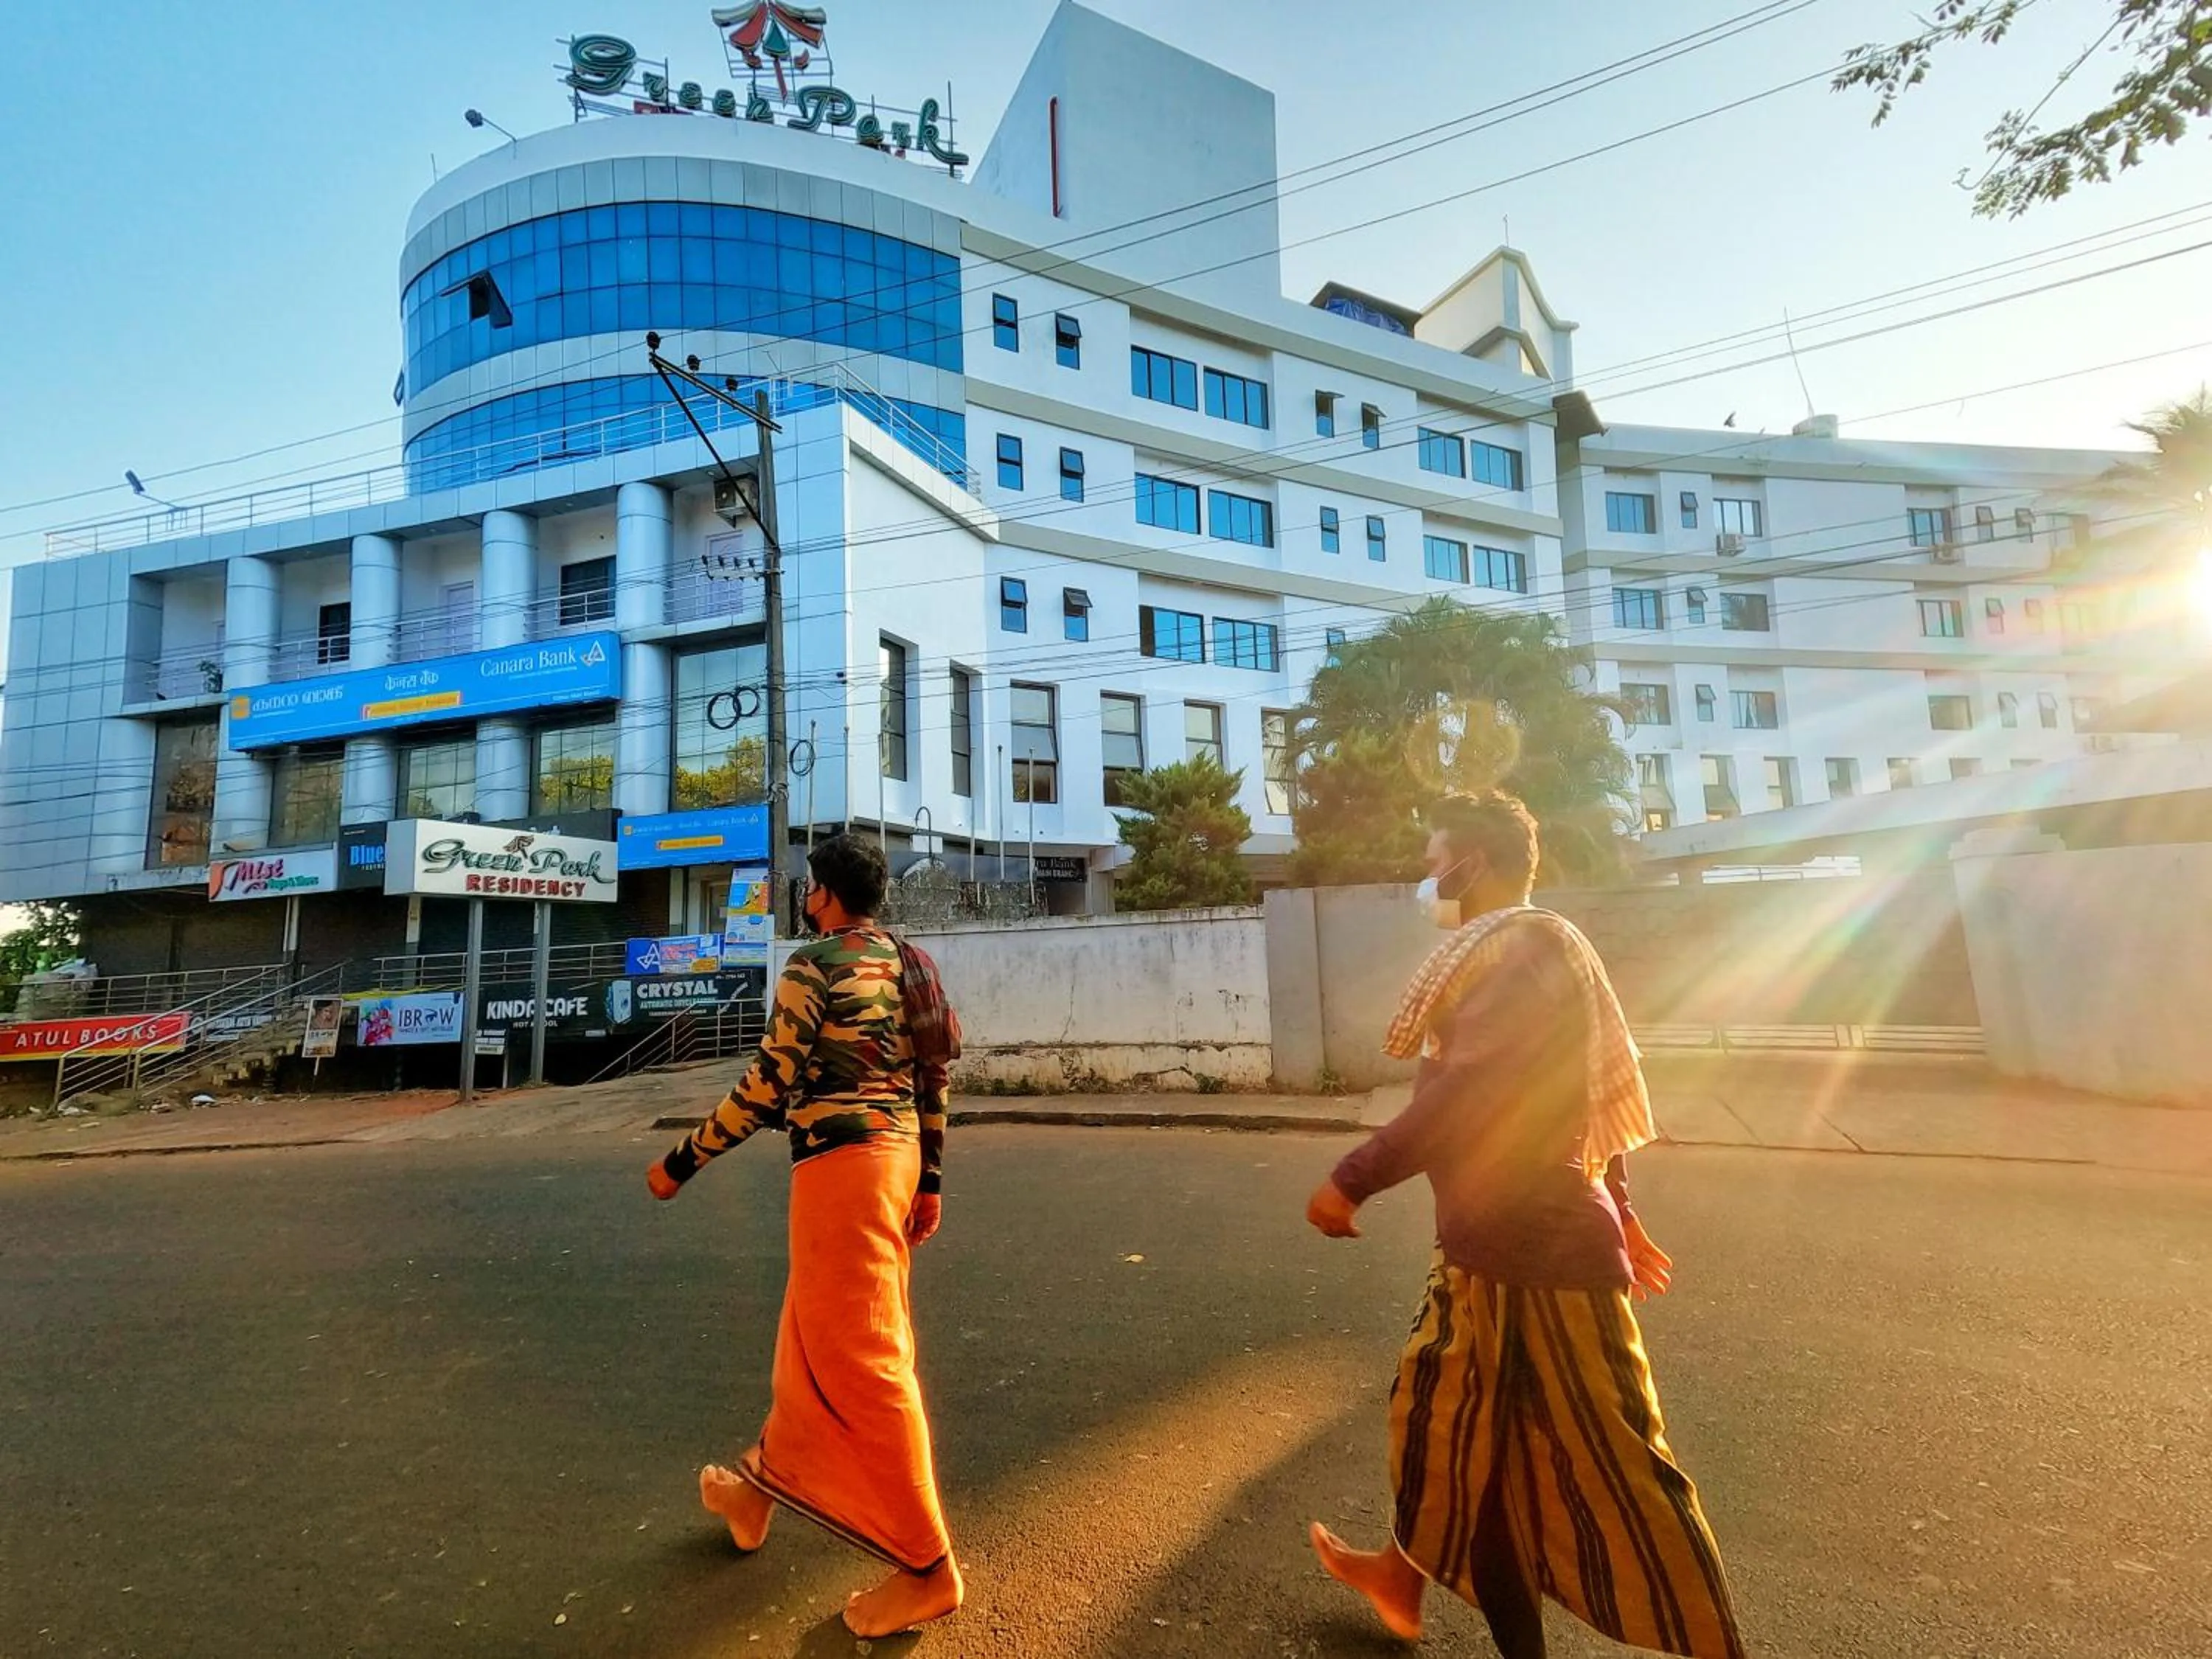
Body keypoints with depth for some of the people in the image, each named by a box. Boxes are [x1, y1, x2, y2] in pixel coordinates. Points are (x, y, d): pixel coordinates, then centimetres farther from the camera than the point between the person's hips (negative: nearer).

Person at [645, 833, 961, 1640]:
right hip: (896, 1151, 9)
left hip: (842, 1159, -9)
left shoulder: (815, 962, -11)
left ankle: (927, 1565, 8)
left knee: (861, 1354, -1)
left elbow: (770, 1082, -14)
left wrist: (682, 1161, -4)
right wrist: (928, 1179, 20)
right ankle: (762, 1483, 43)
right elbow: (935, 1079, 13)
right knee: (813, 1330, 23)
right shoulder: (906, 963, 12)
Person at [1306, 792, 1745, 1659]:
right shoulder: (1515, 953, 13)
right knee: (1440, 1404, 23)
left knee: (1611, 1464, 5)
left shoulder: (1527, 944, -19)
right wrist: (1617, 1212, 25)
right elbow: (1582, 1094, 19)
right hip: (1492, 1244, 11)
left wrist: (1352, 1179, -24)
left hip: (1537, 1248, -11)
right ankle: (1402, 1579, 41)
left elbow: (1467, 1093, -29)